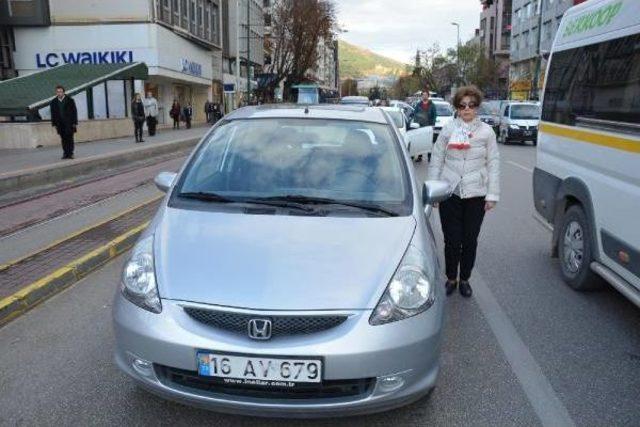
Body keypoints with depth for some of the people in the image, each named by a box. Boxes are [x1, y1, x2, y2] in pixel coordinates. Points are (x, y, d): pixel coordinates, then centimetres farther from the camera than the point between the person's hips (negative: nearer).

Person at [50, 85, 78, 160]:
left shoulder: (70, 100, 1)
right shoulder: (53, 102, 8)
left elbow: (74, 112, 1)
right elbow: (53, 114, 11)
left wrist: (75, 123, -5)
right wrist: (54, 124, 5)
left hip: (69, 123, -2)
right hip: (60, 124, 2)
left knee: (69, 138, -5)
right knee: (63, 139, 2)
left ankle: (70, 153, -2)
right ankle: (65, 153, 5)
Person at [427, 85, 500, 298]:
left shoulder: (486, 131, 4)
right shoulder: (448, 129, 3)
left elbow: (493, 164, 4)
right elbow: (436, 160, 5)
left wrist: (492, 195, -1)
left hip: (476, 194, 1)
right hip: (450, 192, 0)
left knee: (470, 240, 7)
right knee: (452, 240, 3)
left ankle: (464, 279, 26)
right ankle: (451, 279, 23)